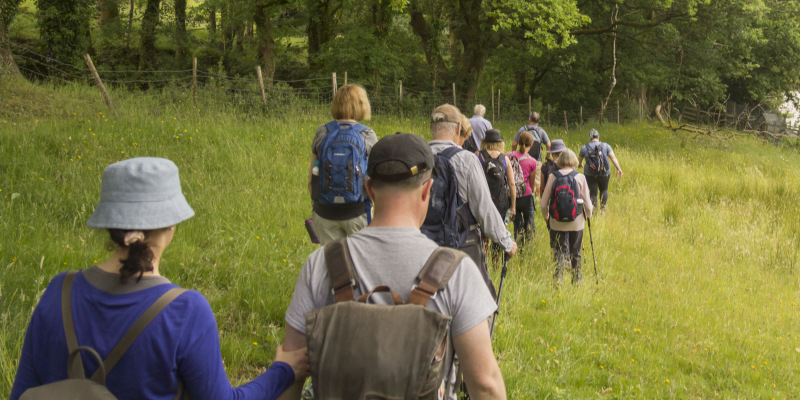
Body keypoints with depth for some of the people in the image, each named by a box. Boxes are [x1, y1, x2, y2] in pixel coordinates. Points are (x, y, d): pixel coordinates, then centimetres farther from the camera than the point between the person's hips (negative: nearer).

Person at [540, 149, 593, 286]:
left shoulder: (553, 176, -6)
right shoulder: (580, 177, -8)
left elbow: (544, 202, -4)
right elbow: (587, 201, -3)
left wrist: (546, 215, 15)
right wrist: (589, 214, 18)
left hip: (557, 222, 0)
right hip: (576, 222, 0)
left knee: (560, 249, 12)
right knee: (575, 251, 14)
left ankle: (558, 276, -1)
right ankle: (577, 279, 25)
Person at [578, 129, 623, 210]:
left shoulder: (585, 147, -2)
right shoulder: (605, 146, -1)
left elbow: (579, 160, 9)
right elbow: (613, 157, -9)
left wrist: (580, 165, 30)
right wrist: (618, 168, -11)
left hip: (590, 174, -1)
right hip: (604, 173, 1)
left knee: (593, 192, 6)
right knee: (604, 190, 23)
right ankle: (603, 207, 13)